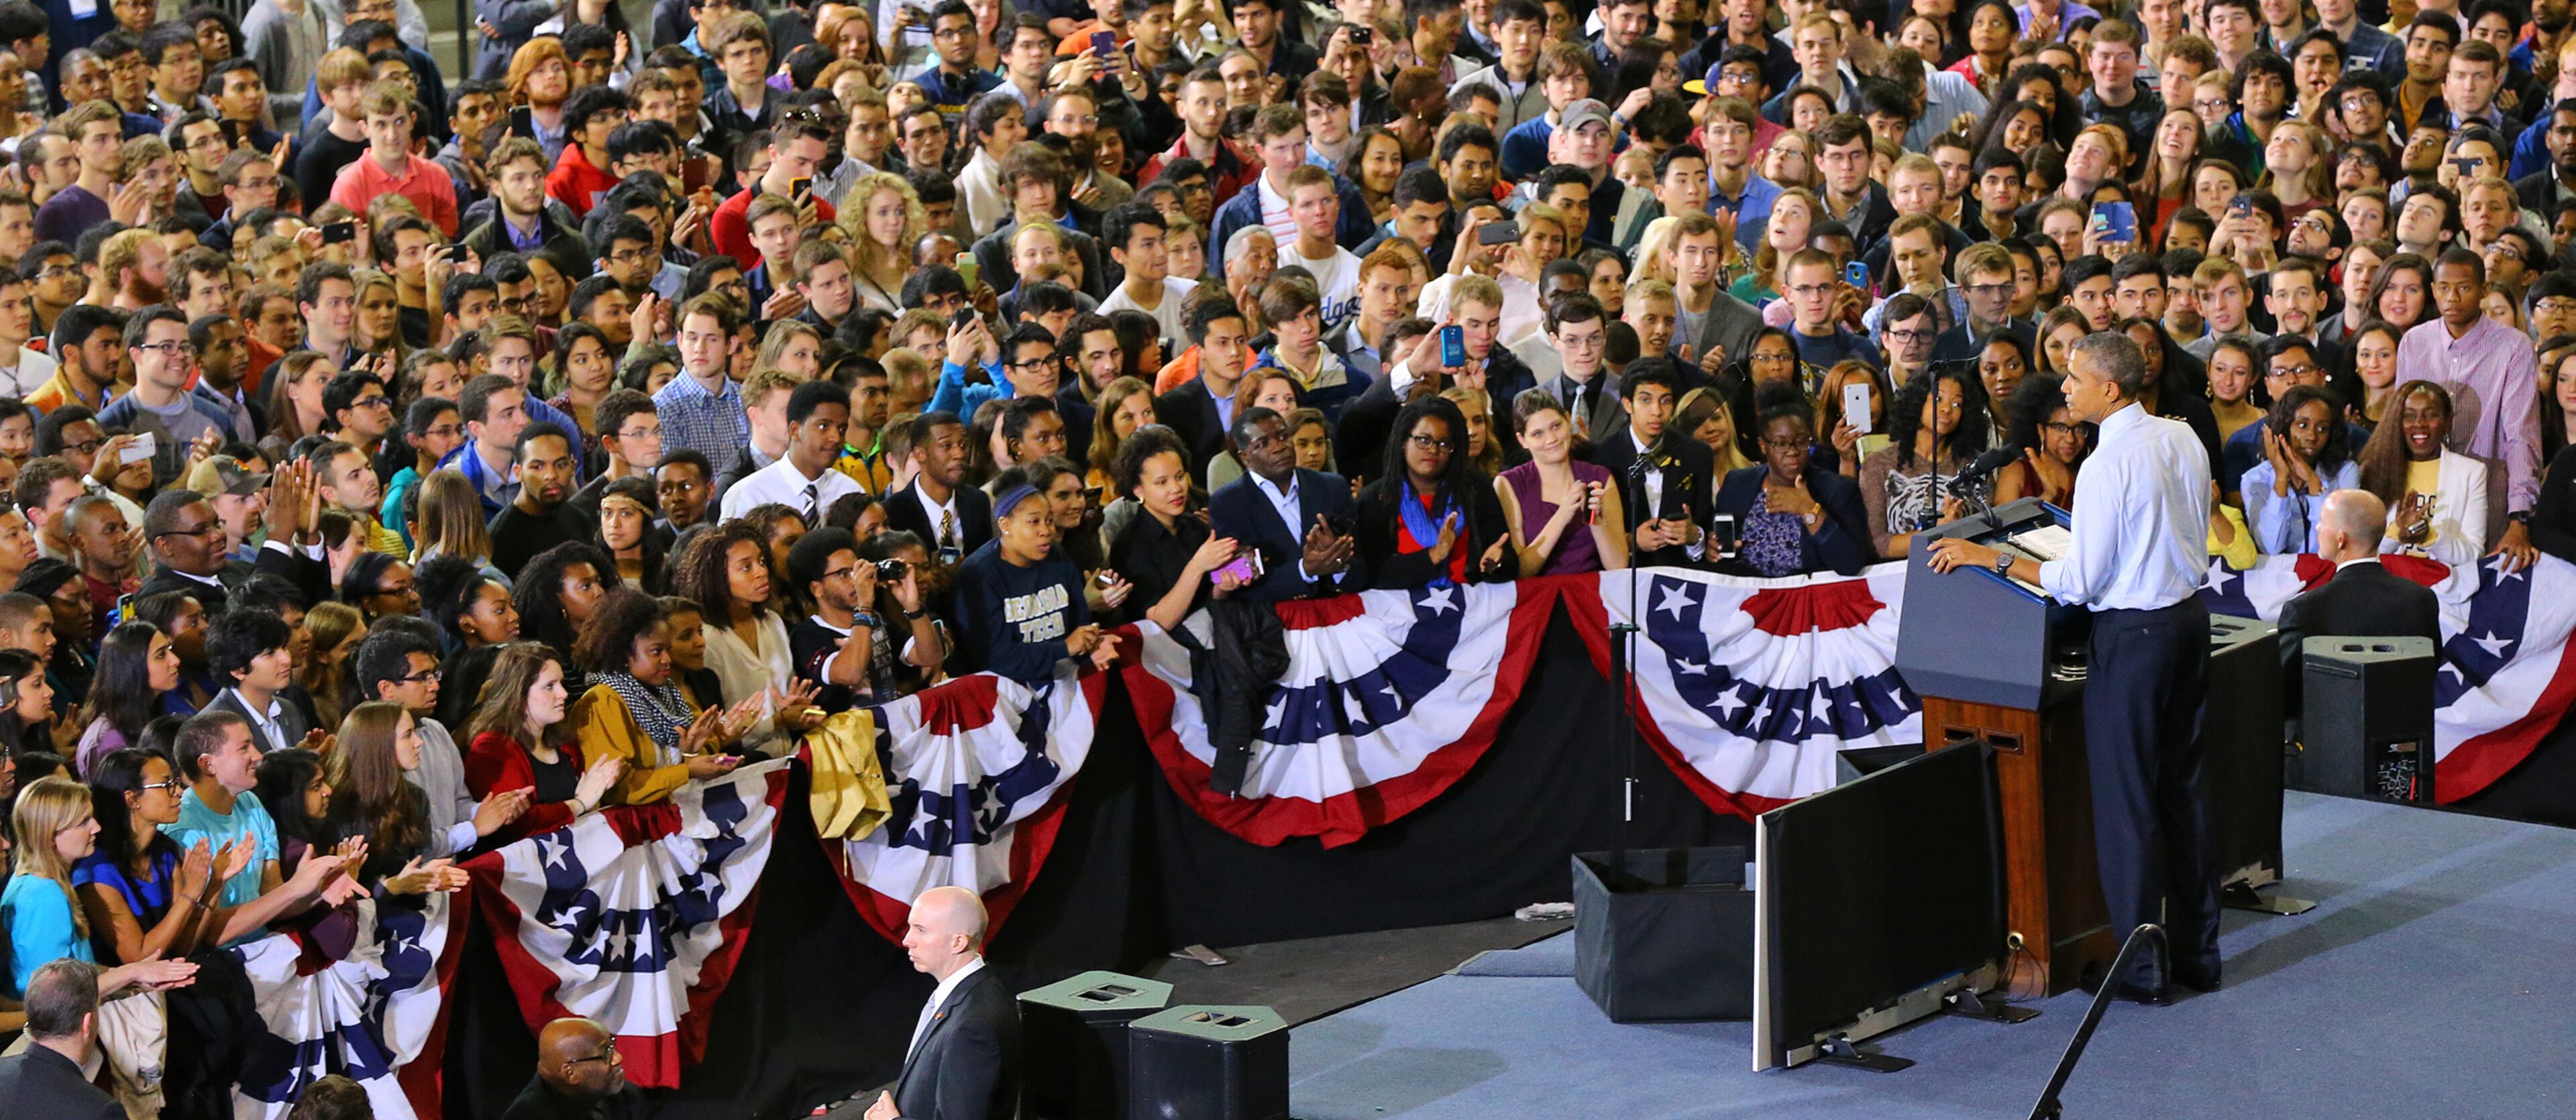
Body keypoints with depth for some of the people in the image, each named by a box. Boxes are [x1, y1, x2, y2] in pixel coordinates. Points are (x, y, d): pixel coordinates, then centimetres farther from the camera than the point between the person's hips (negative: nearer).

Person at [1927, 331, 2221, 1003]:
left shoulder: (2108, 465, -20)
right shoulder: (2183, 439, 5)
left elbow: (2081, 581, -18)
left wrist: (1989, 558, -12)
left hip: (2133, 631, -9)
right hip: (2190, 614, 9)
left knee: (2127, 798, 0)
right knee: (2182, 785, 16)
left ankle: (2145, 968, 5)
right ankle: (2196, 952, 23)